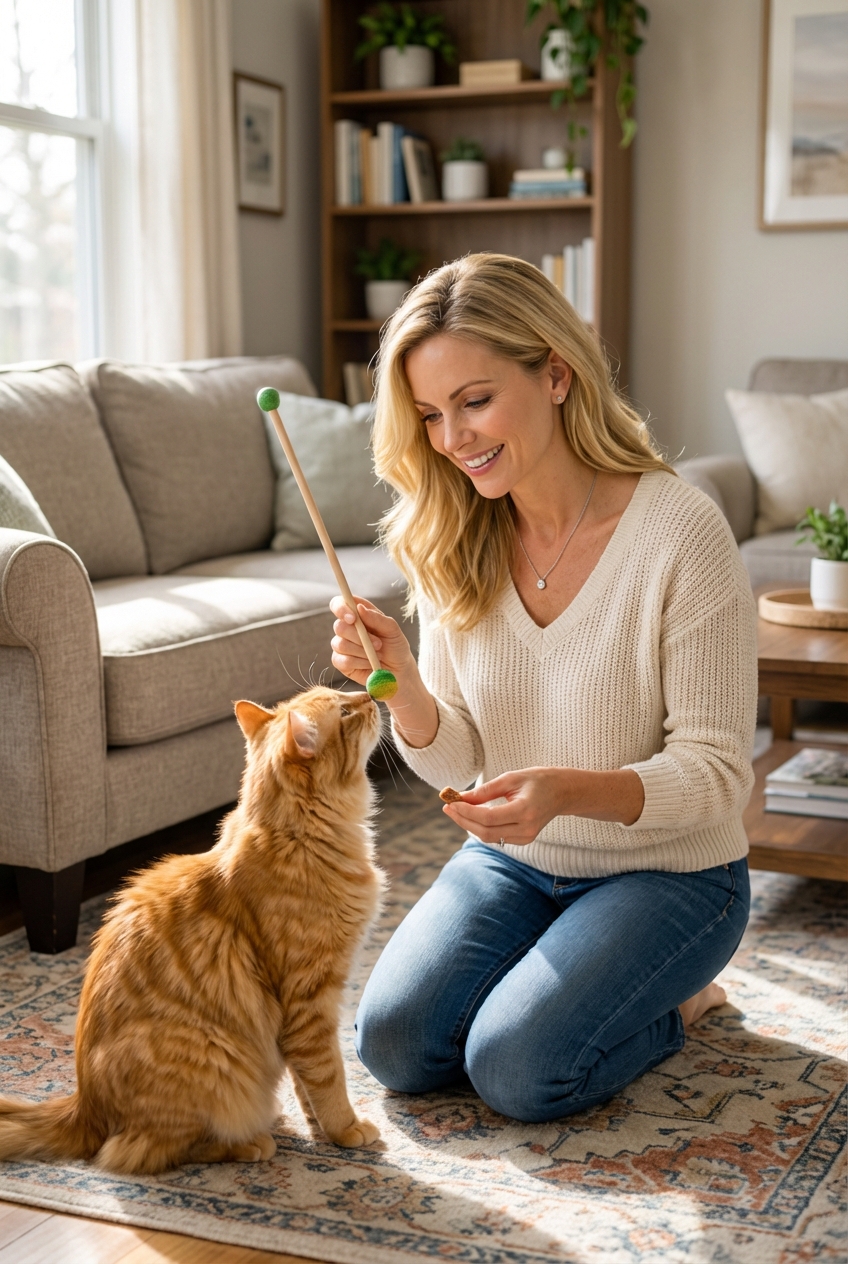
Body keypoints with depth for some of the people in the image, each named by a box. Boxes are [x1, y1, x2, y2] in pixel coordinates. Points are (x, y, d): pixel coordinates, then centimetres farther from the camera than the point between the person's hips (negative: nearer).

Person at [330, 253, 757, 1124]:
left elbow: (717, 773, -19)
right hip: (510, 859, 5)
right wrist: (403, 690, -25)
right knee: (395, 1043, -14)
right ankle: (551, 975, 15)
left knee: (517, 1068, -21)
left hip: (665, 868, -4)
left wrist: (568, 791, -37)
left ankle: (674, 997, 9)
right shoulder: (452, 543, -5)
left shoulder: (679, 531, -22)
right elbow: (457, 763, -3)